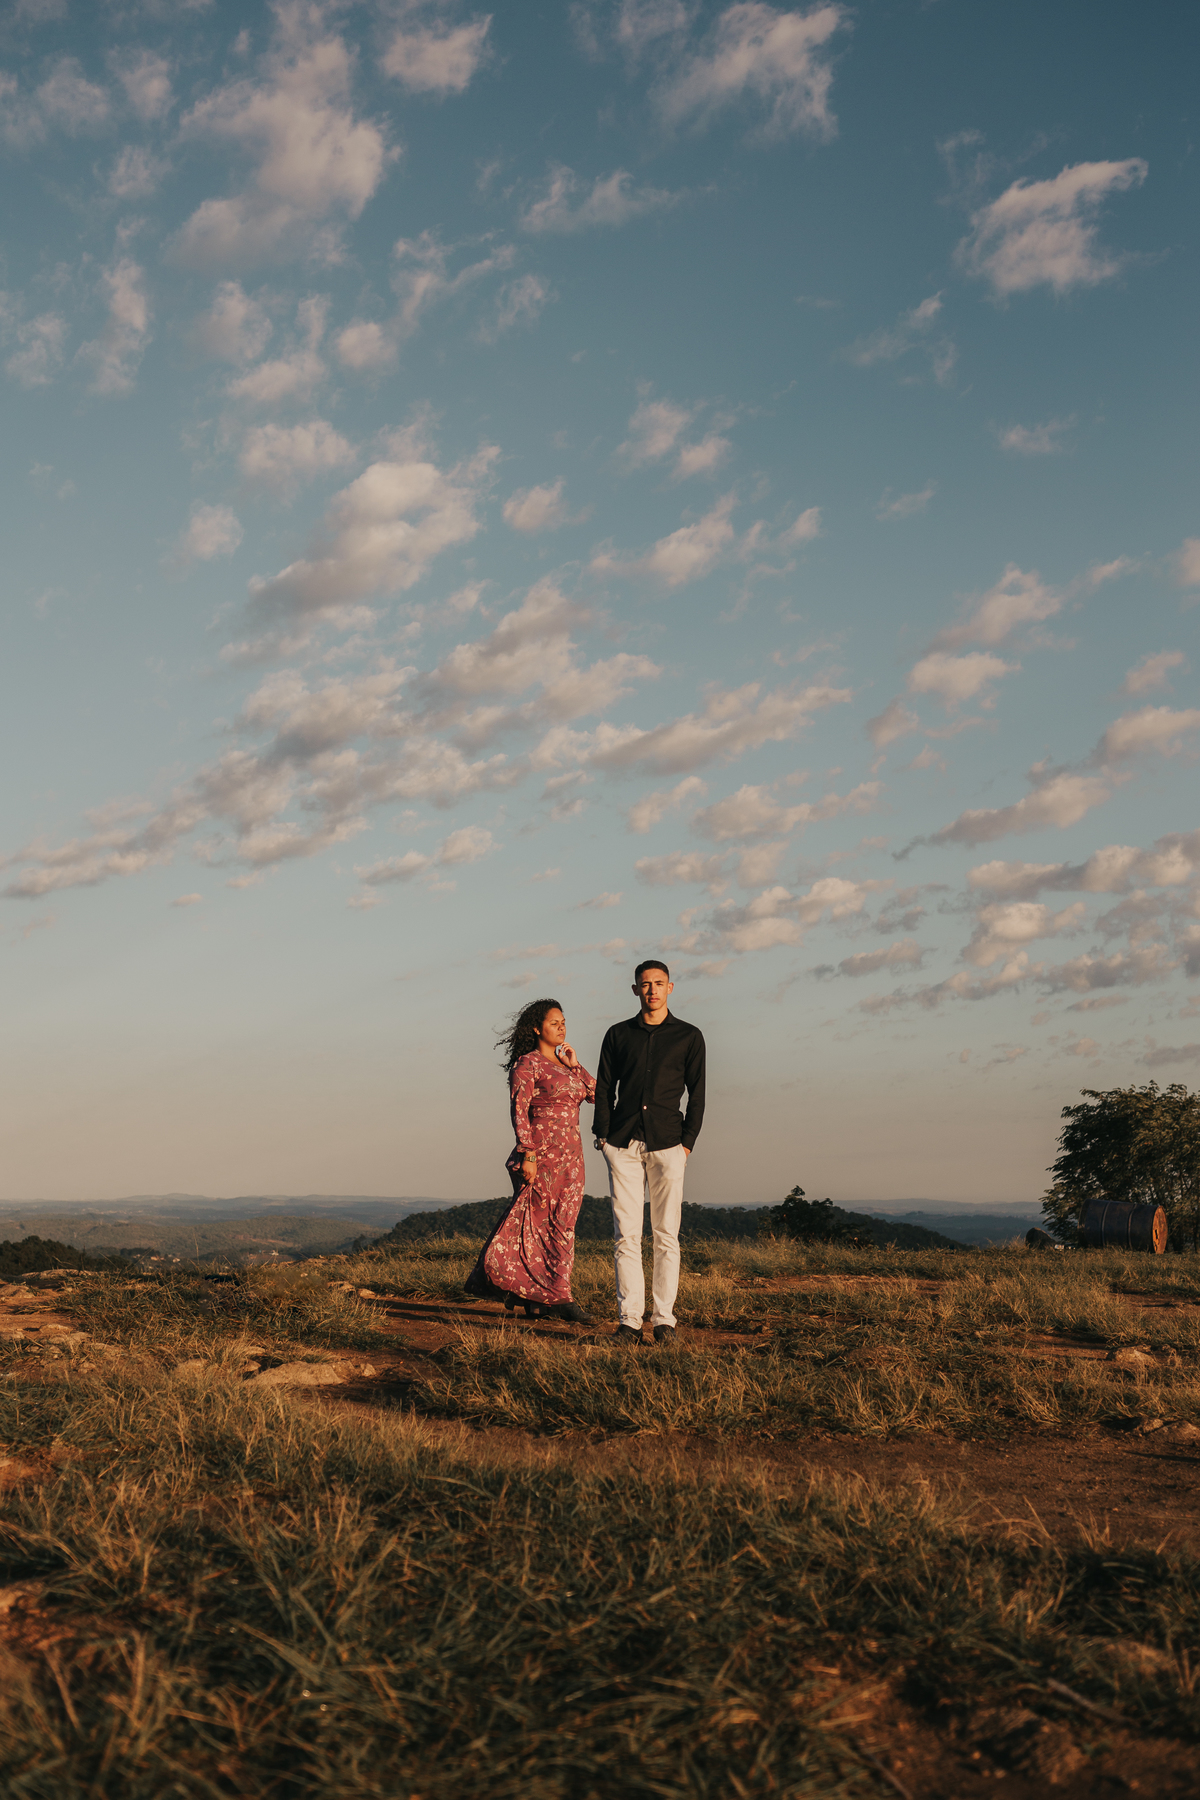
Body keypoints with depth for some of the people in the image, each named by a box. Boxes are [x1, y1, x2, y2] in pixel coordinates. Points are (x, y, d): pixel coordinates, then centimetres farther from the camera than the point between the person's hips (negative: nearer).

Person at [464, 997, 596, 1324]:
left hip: (571, 1156, 7)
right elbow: (519, 1110, -11)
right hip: (542, 1152, -7)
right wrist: (528, 1154, -18)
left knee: (563, 1226, 5)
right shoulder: (528, 1064, -5)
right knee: (539, 1223, -6)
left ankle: (540, 1300, 11)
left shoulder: (566, 1065, 17)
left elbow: (596, 1094, 11)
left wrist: (575, 1066, 3)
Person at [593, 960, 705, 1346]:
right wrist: (603, 1136, 2)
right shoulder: (618, 1035, 13)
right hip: (623, 1144, 1)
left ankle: (664, 1318, 2)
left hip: (667, 1144, -1)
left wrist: (687, 1142, -1)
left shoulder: (689, 1037, 9)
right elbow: (603, 1089, 13)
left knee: (666, 1235, -3)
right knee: (626, 1235, -3)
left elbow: (697, 1095, 8)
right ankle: (629, 1319, -1)